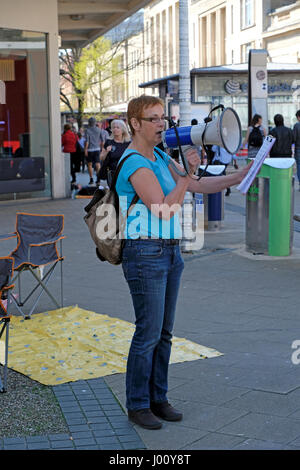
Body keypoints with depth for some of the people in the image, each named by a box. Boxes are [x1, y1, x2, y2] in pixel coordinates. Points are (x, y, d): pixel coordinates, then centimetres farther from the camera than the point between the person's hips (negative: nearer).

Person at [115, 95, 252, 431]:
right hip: (144, 254, -9)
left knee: (164, 332, 12)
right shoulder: (135, 164, -16)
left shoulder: (160, 158, 13)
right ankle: (137, 405, 10)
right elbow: (164, 210, -22)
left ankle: (157, 399, 22)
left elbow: (199, 187, 12)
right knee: (148, 333, -3)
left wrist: (241, 176, 4)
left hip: (169, 253, 9)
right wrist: (187, 173, -25)